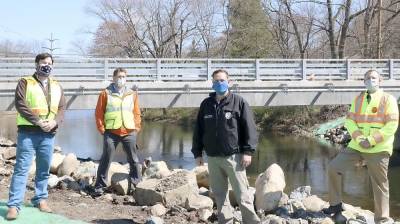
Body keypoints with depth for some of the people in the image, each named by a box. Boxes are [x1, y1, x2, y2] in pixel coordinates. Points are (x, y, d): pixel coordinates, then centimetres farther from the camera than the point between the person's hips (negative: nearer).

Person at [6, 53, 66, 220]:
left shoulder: (57, 87, 15)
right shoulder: (25, 82, 2)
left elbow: (61, 108, 9)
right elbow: (21, 105, -10)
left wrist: (54, 122, -12)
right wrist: (39, 121, -18)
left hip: (48, 134, 4)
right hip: (28, 132, -4)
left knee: (44, 170, 10)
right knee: (21, 168, -6)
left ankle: (40, 199, 23)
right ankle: (14, 205, -6)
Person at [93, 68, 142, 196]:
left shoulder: (132, 94, 10)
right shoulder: (106, 93, 2)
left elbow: (137, 113, 13)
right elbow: (99, 112, 2)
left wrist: (136, 127, 4)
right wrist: (101, 128, -3)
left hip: (129, 132, 2)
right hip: (111, 132, -2)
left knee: (133, 159, 9)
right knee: (106, 159, 1)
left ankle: (137, 183, 20)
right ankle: (100, 186, 7)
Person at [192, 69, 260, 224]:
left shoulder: (238, 102, 0)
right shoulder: (206, 104, 11)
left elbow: (249, 128, -3)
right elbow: (198, 130, 14)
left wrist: (247, 151, -10)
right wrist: (197, 153, 10)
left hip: (233, 157, -4)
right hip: (213, 158, 4)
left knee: (242, 194, -4)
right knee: (219, 194, 9)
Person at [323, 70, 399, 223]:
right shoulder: (358, 99, 11)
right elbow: (349, 121, 5)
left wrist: (372, 140, -19)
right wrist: (359, 138, -12)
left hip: (378, 149, -4)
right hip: (356, 146, 5)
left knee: (380, 185, 1)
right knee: (333, 168, -1)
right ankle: (336, 204, 14)